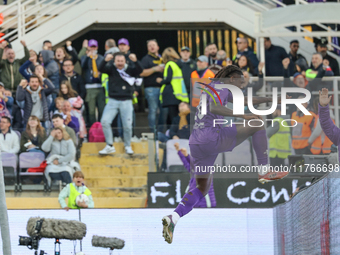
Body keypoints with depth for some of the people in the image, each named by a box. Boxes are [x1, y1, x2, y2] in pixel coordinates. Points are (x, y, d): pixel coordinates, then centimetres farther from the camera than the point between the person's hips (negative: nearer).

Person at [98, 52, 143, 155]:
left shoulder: (130, 70, 4)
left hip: (126, 101, 0)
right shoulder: (111, 69, 4)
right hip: (113, 100, 0)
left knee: (127, 125, -2)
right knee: (105, 121, -13)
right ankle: (109, 146, -2)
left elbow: (140, 70, -12)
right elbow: (101, 69, -13)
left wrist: (135, 61, -32)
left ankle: (128, 146, 19)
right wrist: (106, 61, -35)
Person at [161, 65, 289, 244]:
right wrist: (242, 115, -26)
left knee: (203, 187, 20)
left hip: (196, 142, 9)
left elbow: (243, 100, 41)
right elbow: (213, 108, -22)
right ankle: (264, 170, -3)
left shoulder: (219, 89, 29)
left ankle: (174, 217, 1)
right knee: (257, 124, 1)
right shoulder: (219, 87, -1)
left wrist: (270, 99, 42)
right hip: (213, 135, -9)